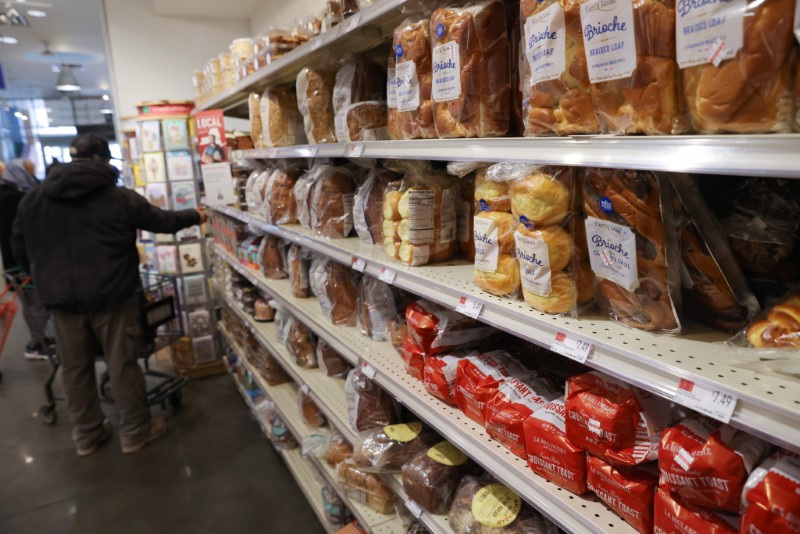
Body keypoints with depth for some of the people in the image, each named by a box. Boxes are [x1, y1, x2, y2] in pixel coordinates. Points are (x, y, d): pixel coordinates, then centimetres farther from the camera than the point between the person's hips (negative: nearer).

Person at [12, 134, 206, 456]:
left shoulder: (34, 199, 3)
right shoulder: (121, 199, -8)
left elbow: (20, 247, 10)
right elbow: (163, 221, 4)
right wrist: (194, 216, 22)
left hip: (60, 298, 4)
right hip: (110, 296, -3)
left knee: (75, 368, 15)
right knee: (122, 364, 8)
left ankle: (86, 435, 29)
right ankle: (135, 432, 21)